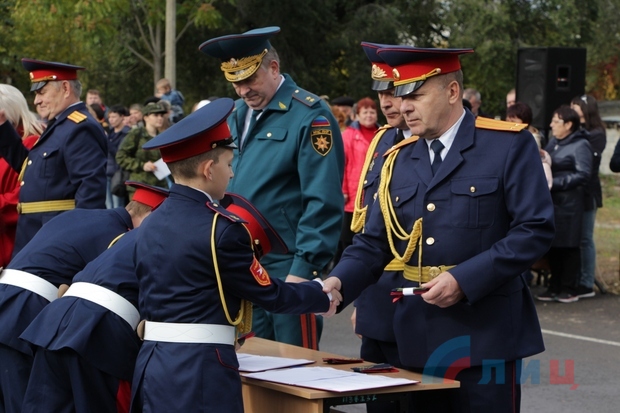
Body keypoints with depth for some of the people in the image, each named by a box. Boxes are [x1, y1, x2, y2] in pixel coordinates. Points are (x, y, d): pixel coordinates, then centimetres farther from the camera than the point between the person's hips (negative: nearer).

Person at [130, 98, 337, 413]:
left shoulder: (151, 225, 8)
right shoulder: (220, 228, -14)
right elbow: (270, 295, -6)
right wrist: (322, 294, 12)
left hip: (152, 364, 8)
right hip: (201, 374, -8)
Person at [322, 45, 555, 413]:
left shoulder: (510, 146, -5)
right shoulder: (399, 161, 11)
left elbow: (536, 230, -12)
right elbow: (375, 243, 9)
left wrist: (464, 280, -18)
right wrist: (340, 282, -11)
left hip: (485, 337, -5)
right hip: (419, 338, 5)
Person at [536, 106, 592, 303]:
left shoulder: (580, 146, -8)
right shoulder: (553, 142, 14)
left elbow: (582, 175, -14)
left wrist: (555, 183, -18)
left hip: (569, 203, -7)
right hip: (551, 201, 7)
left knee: (569, 246, -1)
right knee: (552, 245, 9)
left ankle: (569, 289, 7)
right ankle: (555, 287, 18)